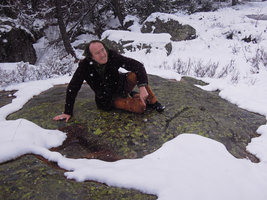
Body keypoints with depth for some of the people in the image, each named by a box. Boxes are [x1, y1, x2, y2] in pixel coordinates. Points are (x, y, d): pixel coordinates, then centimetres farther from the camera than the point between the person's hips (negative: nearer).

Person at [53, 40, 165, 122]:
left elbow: (138, 65, -26)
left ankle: (153, 102, -6)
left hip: (120, 85, 2)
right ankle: (132, 96, 10)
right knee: (140, 107, -26)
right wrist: (68, 112, -12)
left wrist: (142, 86, -40)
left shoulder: (112, 56, -23)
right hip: (109, 100, -2)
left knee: (135, 74, -31)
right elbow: (72, 88, -15)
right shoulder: (85, 66, -24)